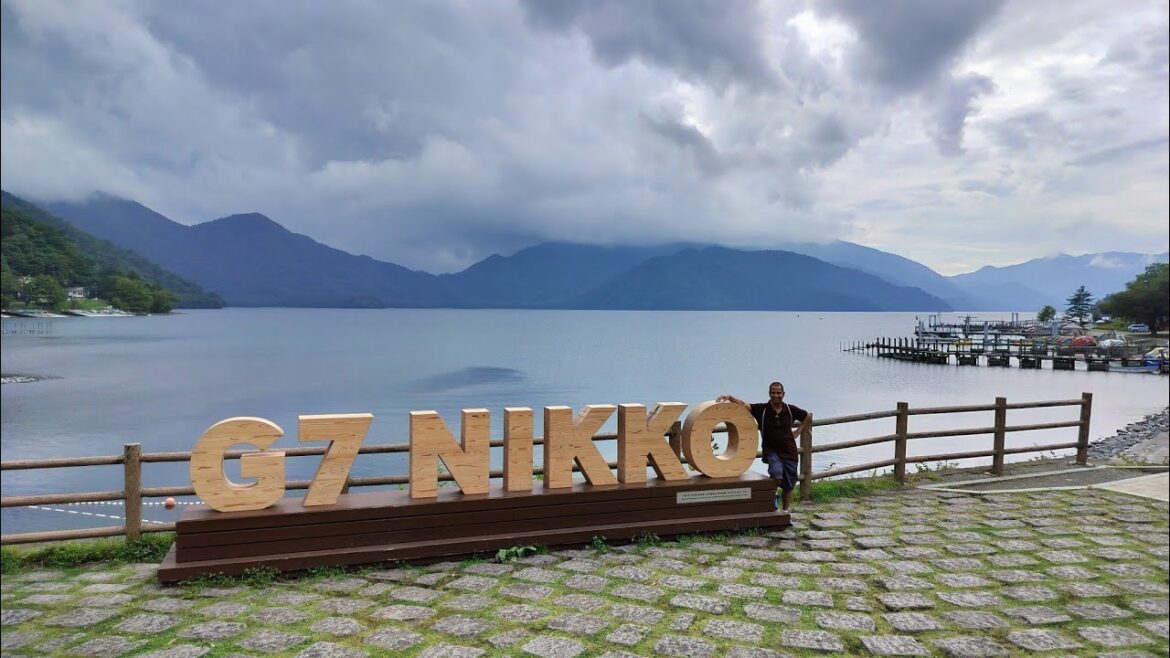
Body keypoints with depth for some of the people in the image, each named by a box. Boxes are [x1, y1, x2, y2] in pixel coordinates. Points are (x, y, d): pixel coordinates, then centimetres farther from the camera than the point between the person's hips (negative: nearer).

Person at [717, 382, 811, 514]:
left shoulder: (791, 409, 0)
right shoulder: (762, 409, -7)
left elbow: (808, 418, 16)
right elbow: (743, 405, -20)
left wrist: (796, 433, 6)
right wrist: (729, 397, -38)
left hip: (789, 452, 3)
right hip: (771, 451, -2)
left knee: (788, 487, 8)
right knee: (777, 473, -30)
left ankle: (785, 511, 29)